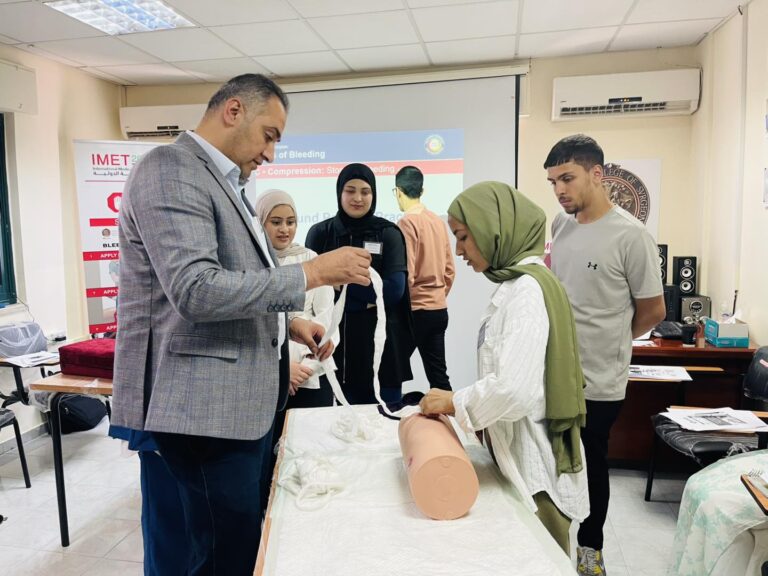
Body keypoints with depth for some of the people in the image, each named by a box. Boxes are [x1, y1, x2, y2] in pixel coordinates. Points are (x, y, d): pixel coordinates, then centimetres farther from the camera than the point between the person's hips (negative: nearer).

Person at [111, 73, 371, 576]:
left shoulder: (224, 182, 17)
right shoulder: (171, 168, -13)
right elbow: (197, 291, -25)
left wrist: (287, 322, 9)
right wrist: (313, 272, -21)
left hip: (244, 397, 10)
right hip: (207, 404, -10)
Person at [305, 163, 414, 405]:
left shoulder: (389, 233, 3)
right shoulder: (320, 233, 6)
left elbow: (394, 290, -9)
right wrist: (369, 296, -11)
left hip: (380, 340, 0)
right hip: (338, 341, 1)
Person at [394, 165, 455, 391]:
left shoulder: (407, 222, -13)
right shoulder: (438, 220, 7)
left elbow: (405, 274, -17)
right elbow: (449, 269, 11)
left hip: (415, 311, -7)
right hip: (439, 310, 7)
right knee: (438, 373, 13)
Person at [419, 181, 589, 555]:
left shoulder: (528, 289, -20)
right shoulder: (516, 284, 9)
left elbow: (514, 389, -30)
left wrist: (455, 403, -15)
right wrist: (463, 402, 9)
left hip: (535, 465, -9)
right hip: (518, 455, 9)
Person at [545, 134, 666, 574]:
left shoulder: (630, 235, -15)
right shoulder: (559, 225, 3)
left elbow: (653, 311, -7)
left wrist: (607, 344, 4)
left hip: (598, 381, -5)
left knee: (590, 464, 13)